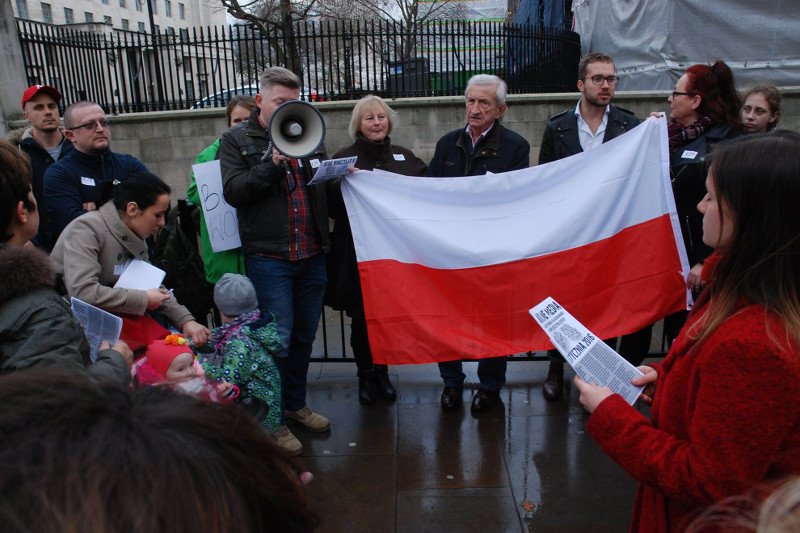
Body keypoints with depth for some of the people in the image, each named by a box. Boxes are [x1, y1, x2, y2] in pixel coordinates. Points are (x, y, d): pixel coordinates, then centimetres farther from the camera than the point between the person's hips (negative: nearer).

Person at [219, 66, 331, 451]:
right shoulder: (237, 141, 3)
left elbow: (324, 185, 21)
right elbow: (234, 191, -10)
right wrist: (272, 164, -19)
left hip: (311, 255, 5)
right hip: (269, 257, -5)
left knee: (304, 335, 14)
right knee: (278, 339, -2)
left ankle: (295, 403, 32)